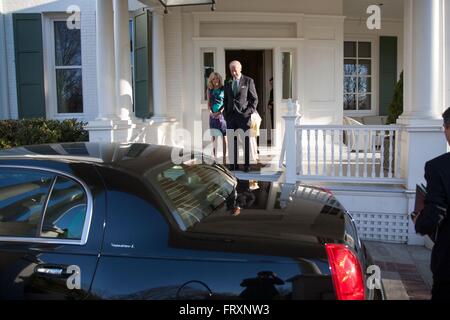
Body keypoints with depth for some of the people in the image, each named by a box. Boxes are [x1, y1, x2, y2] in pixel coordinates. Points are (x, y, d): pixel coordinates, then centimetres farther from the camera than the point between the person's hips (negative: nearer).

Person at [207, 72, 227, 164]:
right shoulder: (209, 90, 10)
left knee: (224, 137, -2)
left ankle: (224, 157, 1)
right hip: (213, 115, 4)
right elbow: (208, 103, 14)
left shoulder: (223, 89, -2)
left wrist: (220, 112, -13)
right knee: (214, 137, 5)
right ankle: (215, 157, 9)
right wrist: (210, 112, -2)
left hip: (222, 115, -4)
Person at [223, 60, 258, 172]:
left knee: (246, 141, -2)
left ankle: (247, 165, 3)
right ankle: (233, 164, 7)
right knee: (232, 141, 2)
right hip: (231, 116, 4)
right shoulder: (228, 84, 16)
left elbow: (254, 99, 1)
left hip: (244, 116, -4)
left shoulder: (248, 81, 3)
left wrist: (249, 112, -9)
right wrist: (225, 113, 8)